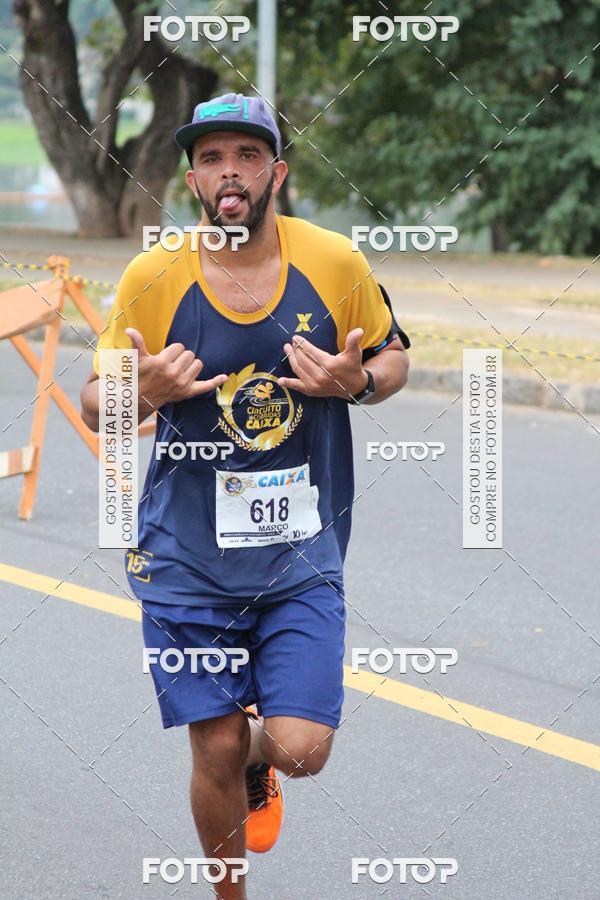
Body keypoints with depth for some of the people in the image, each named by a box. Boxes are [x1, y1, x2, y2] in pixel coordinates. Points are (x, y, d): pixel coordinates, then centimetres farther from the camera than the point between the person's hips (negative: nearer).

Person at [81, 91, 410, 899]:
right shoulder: (153, 277, -7)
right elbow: (94, 406, 3)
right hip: (188, 559, 0)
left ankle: (257, 756, 30)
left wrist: (357, 381, -13)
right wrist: (146, 393, -20)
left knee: (301, 750, -9)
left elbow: (394, 358, 11)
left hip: (302, 556, 1)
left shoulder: (335, 263, -5)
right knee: (216, 754, 2)